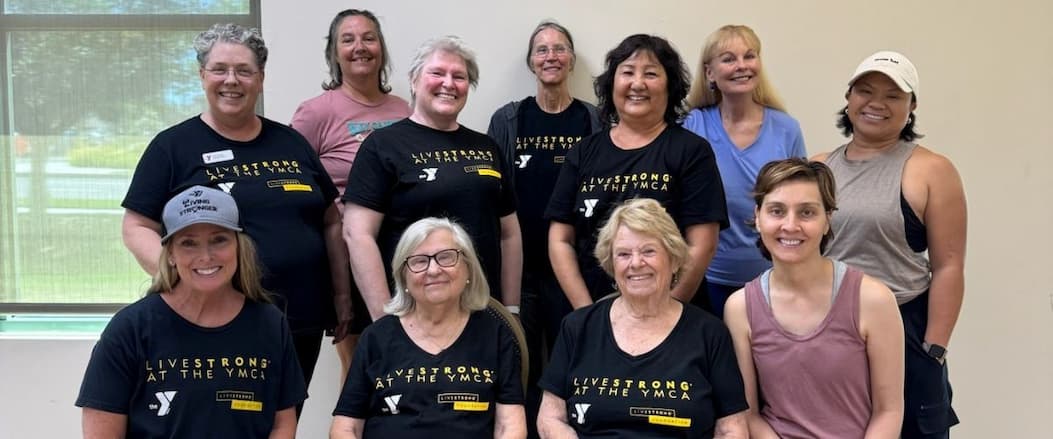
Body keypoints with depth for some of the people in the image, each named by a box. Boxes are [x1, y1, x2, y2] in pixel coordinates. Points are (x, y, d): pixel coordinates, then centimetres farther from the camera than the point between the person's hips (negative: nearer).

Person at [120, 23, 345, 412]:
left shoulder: (290, 143, 11)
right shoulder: (173, 146, 1)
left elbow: (330, 222, 14)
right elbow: (137, 227, -1)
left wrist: (342, 296, 8)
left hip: (301, 323, 4)